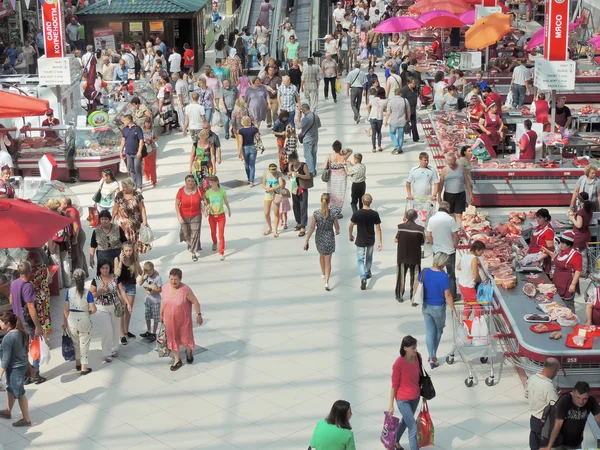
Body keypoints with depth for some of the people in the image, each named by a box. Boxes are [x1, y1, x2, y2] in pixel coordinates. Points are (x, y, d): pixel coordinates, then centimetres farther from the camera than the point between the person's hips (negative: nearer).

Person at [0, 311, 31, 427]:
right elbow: (26, 348, 10)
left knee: (19, 394, 5)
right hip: (22, 365, 9)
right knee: (11, 389, 26)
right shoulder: (21, 332, -2)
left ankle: (26, 419, 17)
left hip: (15, 368, -9)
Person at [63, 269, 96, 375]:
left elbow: (66, 309, -3)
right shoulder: (87, 293, -12)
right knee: (84, 344, 9)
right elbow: (93, 309, -16)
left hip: (72, 320, 3)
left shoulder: (69, 292, -5)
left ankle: (78, 363, 34)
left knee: (75, 342, 22)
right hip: (84, 320, -3)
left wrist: (65, 322, 8)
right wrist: (88, 313, 5)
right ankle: (84, 368, 12)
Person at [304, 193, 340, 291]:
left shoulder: (316, 213, -13)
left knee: (321, 255, 29)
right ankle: (326, 282, -9)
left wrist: (307, 241, -5)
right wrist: (337, 231, 21)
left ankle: (323, 274, 49)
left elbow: (312, 228, -11)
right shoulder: (332, 213, -13)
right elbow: (337, 227, -3)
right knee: (328, 261, 4)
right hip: (329, 237, -2)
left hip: (319, 238, 2)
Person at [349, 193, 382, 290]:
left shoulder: (357, 213, -17)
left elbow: (351, 226, -7)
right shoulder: (375, 214, -12)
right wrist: (380, 242, -1)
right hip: (370, 241, 2)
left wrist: (350, 235, 13)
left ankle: (363, 278, -13)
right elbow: (378, 229, -8)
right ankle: (368, 273, 44)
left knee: (361, 260, 6)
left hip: (360, 241, -2)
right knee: (369, 258, 25)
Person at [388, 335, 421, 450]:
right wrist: (391, 405, -10)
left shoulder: (417, 357, -11)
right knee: (413, 428, -3)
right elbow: (394, 385, -17)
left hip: (416, 397, 7)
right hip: (403, 400, -7)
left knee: (406, 420, 27)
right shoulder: (398, 364, -28)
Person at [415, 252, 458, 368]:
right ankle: (433, 355, 30)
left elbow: (416, 287, 1)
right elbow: (447, 295, -19)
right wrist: (454, 311, -10)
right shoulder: (444, 276, -23)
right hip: (438, 308, -4)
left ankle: (432, 357, 12)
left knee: (429, 331, 13)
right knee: (438, 330, 20)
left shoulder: (424, 271, -10)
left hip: (426, 306, 4)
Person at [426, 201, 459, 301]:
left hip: (437, 251, 3)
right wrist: (455, 246, 5)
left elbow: (428, 235, 0)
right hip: (449, 251, -3)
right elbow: (455, 236, -12)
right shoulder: (450, 219, -15)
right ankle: (452, 296, 17)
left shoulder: (432, 219, -5)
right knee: (451, 274, 10)